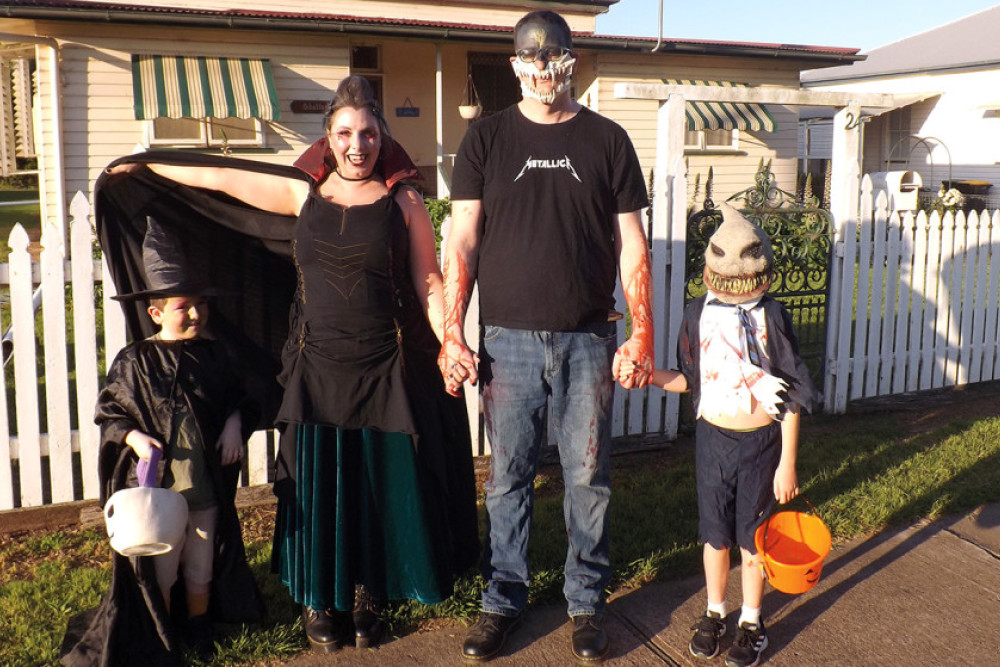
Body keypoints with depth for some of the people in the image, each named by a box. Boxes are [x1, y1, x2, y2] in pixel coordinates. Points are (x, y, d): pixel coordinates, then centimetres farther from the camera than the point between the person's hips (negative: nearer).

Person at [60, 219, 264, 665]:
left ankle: (199, 626, 40)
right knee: (158, 570, 12)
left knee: (201, 567, 17)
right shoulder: (135, 362, -8)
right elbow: (108, 411, -4)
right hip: (155, 486, -2)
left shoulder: (216, 355, -1)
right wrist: (134, 437, -20)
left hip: (207, 485, 2)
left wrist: (235, 424, -8)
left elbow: (241, 397, 10)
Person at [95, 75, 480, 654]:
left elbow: (429, 282, -1)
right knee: (317, 487, 9)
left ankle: (369, 595, 28)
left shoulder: (403, 203, -1)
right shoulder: (304, 194, 4)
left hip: (386, 370, -1)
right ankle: (321, 599, 28)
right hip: (316, 367, 2)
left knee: (378, 486, 8)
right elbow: (218, 178, 11)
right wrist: (145, 166, 17)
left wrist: (449, 344, -12)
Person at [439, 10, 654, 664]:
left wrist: (642, 332, -2)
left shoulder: (607, 139, 5)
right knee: (508, 477, 9)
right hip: (509, 339, 0)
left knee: (589, 476, 8)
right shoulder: (486, 139, 5)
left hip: (588, 340, 0)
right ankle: (504, 598, 25)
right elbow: (462, 242, 1)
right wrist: (452, 333, -6)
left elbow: (631, 245, 5)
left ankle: (587, 601, 25)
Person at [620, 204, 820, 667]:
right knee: (715, 534, 14)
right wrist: (648, 375, -12)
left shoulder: (772, 317, -13)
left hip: (761, 442, -2)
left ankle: (752, 620, 31)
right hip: (713, 438, 2)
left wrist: (787, 463, -9)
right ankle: (714, 612, 36)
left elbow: (792, 397, -9)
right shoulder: (699, 314, -6)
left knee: (752, 536, 11)